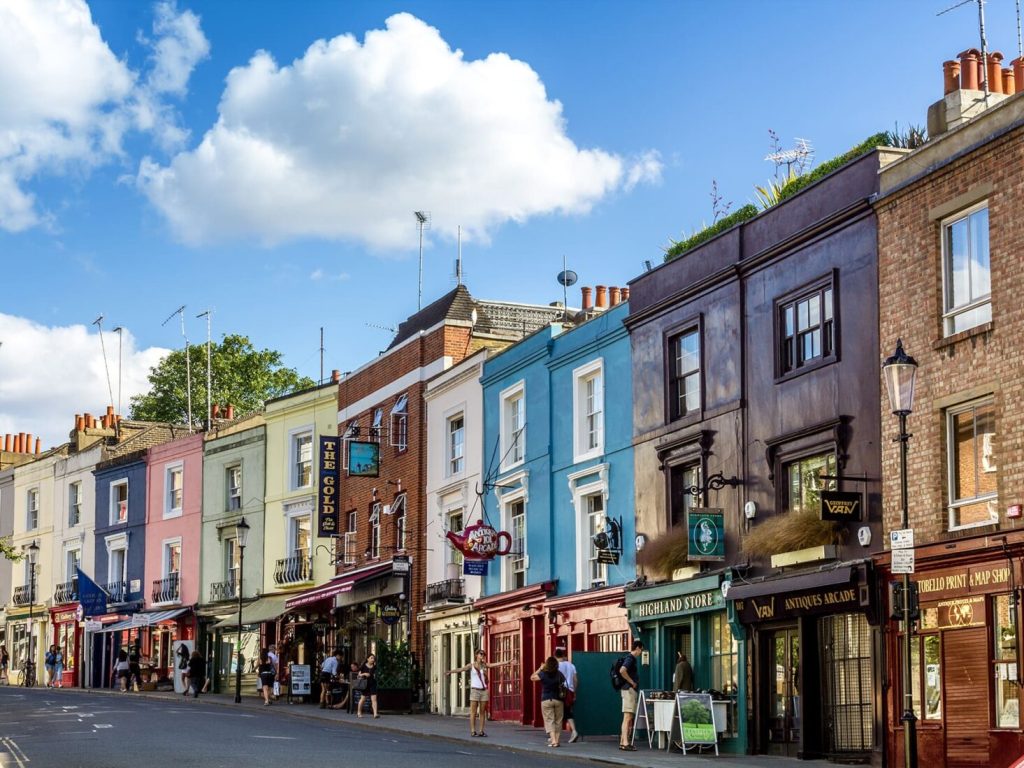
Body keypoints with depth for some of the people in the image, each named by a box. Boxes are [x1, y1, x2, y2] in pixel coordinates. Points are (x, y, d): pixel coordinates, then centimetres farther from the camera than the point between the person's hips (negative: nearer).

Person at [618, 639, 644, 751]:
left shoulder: (632, 659, 17)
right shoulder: (630, 659, -13)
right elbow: (622, 671, -30)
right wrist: (632, 682, -19)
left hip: (631, 690, 10)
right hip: (629, 690, -10)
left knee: (629, 718, 13)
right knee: (627, 718, -12)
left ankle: (623, 742, 16)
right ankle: (625, 743, -15)